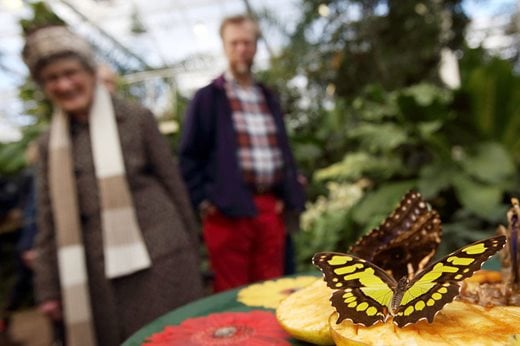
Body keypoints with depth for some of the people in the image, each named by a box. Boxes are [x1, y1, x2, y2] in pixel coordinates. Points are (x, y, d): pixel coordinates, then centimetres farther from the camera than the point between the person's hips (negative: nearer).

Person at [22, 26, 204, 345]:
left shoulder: (136, 118, -2)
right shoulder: (50, 144, 9)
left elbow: (174, 185, 0)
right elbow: (49, 220, 11)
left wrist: (190, 256, 3)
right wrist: (49, 287, 9)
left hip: (157, 261, -3)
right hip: (94, 274, 4)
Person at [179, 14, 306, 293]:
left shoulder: (268, 97, 17)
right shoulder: (208, 97, 0)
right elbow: (189, 155, -2)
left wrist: (288, 196, 10)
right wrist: (202, 201, -8)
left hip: (270, 207, 5)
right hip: (229, 208, -5)